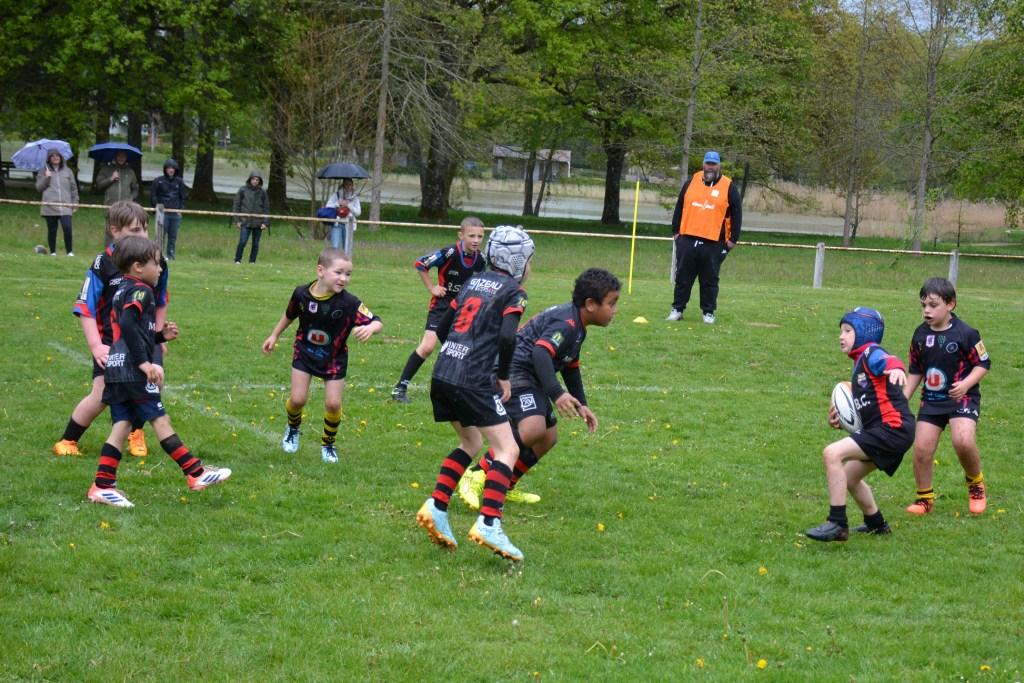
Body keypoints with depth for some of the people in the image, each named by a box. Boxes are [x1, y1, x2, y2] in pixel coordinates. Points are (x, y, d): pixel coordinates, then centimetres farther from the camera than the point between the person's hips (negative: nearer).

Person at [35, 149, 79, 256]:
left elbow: (74, 188, 16)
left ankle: (69, 251, -6)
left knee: (67, 228, -15)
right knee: (52, 230, 3)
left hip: (65, 206, 0)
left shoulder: (67, 171, 13)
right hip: (50, 206, 0)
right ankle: (52, 252, 13)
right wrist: (46, 178, -7)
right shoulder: (45, 171, 11)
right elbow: (38, 187, 8)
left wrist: (75, 203, 11)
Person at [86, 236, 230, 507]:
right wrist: (145, 363, -25)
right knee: (160, 420, -4)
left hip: (116, 371, 9)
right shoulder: (140, 291, -10)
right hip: (134, 373, -9)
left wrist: (161, 336, 18)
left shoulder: (122, 291, 21)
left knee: (122, 425, 7)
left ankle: (102, 486, 4)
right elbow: (128, 325, -25)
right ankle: (197, 474, 2)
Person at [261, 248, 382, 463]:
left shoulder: (349, 302, -27)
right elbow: (290, 315, 3)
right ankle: (292, 429, 30)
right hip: (304, 353, 1)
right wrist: (274, 335, 14)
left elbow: (377, 322, -30)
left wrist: (370, 328, -53)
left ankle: (328, 444, 24)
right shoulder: (302, 293, -19)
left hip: (334, 358, -1)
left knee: (333, 403, -4)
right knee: (297, 399, -5)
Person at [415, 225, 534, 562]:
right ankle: (488, 523, -19)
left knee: (470, 443, 23)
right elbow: (507, 337, -17)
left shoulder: (474, 282, 20)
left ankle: (436, 507, 10)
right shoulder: (513, 292, -2)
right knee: (507, 449, -4)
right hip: (473, 381, -8)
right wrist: (504, 377, -5)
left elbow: (442, 329, 21)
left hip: (442, 374, 8)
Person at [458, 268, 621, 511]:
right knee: (533, 428, -30)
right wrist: (557, 394, -40)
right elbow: (541, 352, -33)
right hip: (515, 371, -12)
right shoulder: (566, 324, -18)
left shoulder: (576, 327, 16)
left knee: (548, 436, 18)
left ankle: (505, 487, 28)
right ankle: (477, 476, -23)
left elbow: (570, 368, 28)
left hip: (529, 379, 12)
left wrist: (582, 405, 25)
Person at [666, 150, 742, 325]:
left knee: (710, 280, 2)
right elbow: (679, 208, 14)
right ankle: (677, 309, 12)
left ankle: (709, 312, 9)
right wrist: (676, 231, 10)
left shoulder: (729, 187, 2)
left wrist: (733, 239, -1)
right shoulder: (691, 182, 9)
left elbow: (736, 214, 3)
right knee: (683, 277, 5)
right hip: (687, 240, 2)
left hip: (713, 243, -2)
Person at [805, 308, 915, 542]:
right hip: (883, 430, 11)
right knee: (849, 476, 26)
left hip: (893, 427, -11)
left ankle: (837, 524, -21)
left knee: (832, 453, -22)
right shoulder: (859, 364, 23)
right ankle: (876, 523, 44)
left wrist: (896, 368, -56)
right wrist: (841, 420, 15)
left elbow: (889, 361, -33)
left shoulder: (871, 353, -8)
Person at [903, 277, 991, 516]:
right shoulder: (920, 335, 3)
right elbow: (915, 371, 15)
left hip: (962, 398, -5)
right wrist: (903, 398, 9)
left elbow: (983, 364, -5)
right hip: (931, 399, 5)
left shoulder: (966, 334, -12)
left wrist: (966, 383, -21)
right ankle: (924, 498, 19)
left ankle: (976, 483, 3)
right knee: (921, 448, -2)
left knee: (963, 441, -27)